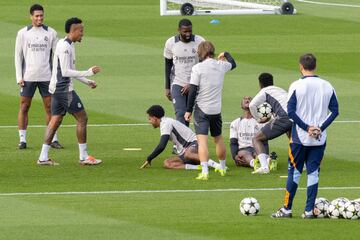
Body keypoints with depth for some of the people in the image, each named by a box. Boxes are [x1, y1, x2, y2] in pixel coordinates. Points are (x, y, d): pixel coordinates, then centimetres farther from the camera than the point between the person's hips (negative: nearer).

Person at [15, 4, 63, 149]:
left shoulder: (51, 33, 4)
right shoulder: (23, 33, 3)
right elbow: (18, 56, 4)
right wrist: (19, 77, -3)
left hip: (46, 76, 0)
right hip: (28, 77, 0)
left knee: (50, 107, 0)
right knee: (24, 107, 0)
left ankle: (53, 139, 5)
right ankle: (22, 140, 4)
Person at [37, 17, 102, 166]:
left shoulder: (68, 45, 15)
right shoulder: (65, 47, -17)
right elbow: (66, 72, -22)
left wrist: (87, 82, 22)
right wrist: (87, 73, -21)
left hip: (56, 89, 10)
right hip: (64, 89, -10)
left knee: (55, 120, 10)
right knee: (82, 118, -4)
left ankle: (43, 157, 8)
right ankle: (84, 157, 0)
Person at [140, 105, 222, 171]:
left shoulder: (166, 124, -12)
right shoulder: (166, 122, 20)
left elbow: (161, 146, -20)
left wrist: (149, 159, -10)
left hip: (194, 144, -9)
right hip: (184, 151, 9)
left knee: (187, 154, -44)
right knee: (167, 164, -14)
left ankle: (214, 164, -39)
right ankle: (196, 167, -26)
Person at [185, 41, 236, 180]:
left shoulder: (198, 68, -11)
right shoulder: (221, 66, 3)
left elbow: (193, 91, -13)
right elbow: (233, 64, 29)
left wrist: (189, 110, -6)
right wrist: (226, 54, 49)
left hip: (202, 109, -5)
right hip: (216, 109, 5)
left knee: (202, 140, -10)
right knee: (218, 138, 22)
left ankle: (204, 171, -22)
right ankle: (223, 168, 37)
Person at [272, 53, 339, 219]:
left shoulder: (297, 86, -9)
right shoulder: (327, 86, 2)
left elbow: (290, 111, -14)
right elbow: (335, 110, 0)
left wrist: (307, 127, -11)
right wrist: (321, 127, -4)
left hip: (300, 137, -3)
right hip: (320, 139, 3)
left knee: (294, 172, 6)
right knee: (313, 173, 6)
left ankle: (287, 209, 9)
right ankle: (309, 210, 5)